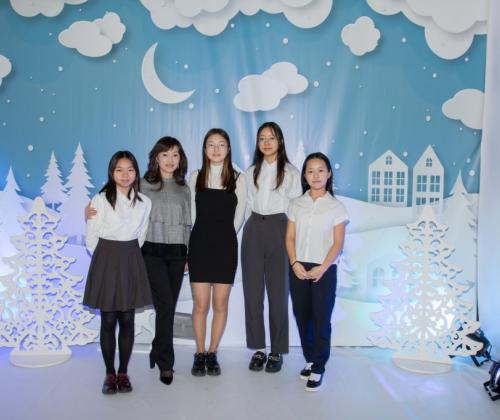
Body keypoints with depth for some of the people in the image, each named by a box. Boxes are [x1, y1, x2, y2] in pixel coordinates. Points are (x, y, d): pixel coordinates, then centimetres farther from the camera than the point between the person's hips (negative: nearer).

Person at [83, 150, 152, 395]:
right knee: (108, 321, 3)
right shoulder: (101, 200, -5)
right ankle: (110, 373, 16)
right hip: (106, 261, -2)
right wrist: (108, 259, 4)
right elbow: (92, 237, -1)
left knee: (128, 320, 6)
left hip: (131, 262, 3)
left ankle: (123, 372, 18)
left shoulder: (144, 202, 3)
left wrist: (127, 256, 7)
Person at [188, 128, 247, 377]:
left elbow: (239, 215, 6)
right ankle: (200, 354, 17)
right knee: (200, 304, 1)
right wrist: (207, 235, 9)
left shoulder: (238, 179, 2)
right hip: (200, 244, 0)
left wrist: (223, 235, 8)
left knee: (220, 304, 5)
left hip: (226, 246, 0)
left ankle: (212, 354, 21)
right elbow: (192, 213, 10)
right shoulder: (195, 177, 5)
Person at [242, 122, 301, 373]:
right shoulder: (251, 172, 13)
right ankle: (258, 349, 15)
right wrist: (255, 225, 2)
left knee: (278, 291, 1)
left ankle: (277, 351, 13)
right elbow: (248, 204, 14)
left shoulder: (290, 172, 3)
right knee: (252, 291, 3)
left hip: (279, 229, -3)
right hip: (254, 230, 3)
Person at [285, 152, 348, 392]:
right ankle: (310, 360, 24)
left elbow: (338, 243, -4)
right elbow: (290, 237, 5)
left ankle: (318, 368, 8)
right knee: (302, 317, 8)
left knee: (321, 318, -2)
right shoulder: (296, 205, 8)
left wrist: (322, 268, -15)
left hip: (324, 269, -3)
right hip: (298, 268, 3)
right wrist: (295, 264, -9)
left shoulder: (336, 207, 0)